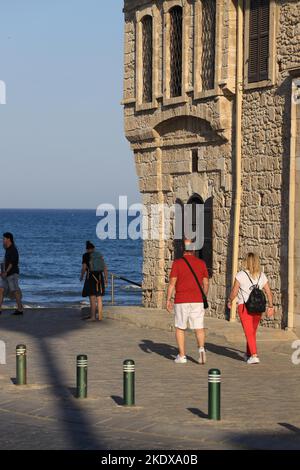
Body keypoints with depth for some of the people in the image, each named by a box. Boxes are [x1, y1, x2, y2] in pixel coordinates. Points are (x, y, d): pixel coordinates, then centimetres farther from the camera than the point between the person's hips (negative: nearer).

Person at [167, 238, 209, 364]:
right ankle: (201, 348, -22)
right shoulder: (201, 263, 4)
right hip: (197, 300, 2)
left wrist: (168, 299, -2)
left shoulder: (177, 263, -5)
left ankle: (182, 356, 9)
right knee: (199, 328, 3)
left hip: (181, 300, -2)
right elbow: (206, 283, 6)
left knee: (180, 328, 11)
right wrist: (204, 297, 19)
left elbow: (172, 283, -8)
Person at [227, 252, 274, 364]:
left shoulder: (241, 275, -7)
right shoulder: (262, 276, 5)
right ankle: (248, 354, 31)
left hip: (244, 306, -4)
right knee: (253, 332, 18)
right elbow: (269, 293, 4)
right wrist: (271, 307, 12)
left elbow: (234, 292, -5)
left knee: (249, 332, -5)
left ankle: (254, 355, -17)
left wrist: (229, 301, 12)